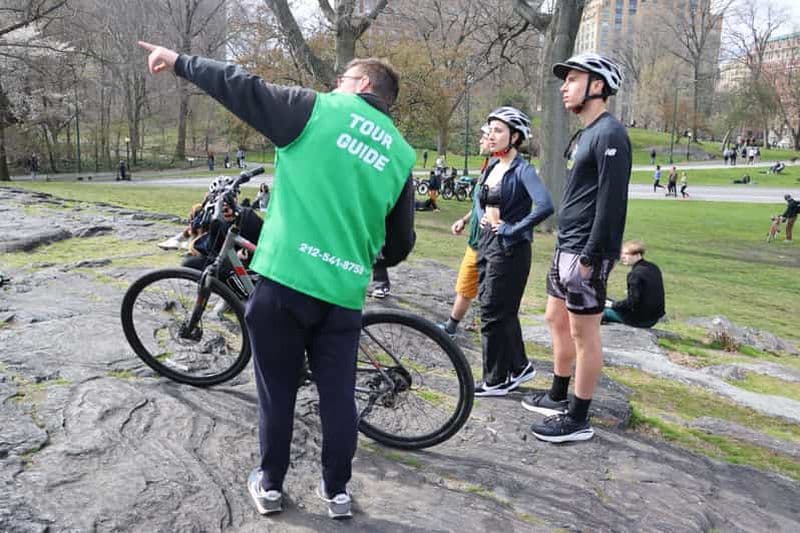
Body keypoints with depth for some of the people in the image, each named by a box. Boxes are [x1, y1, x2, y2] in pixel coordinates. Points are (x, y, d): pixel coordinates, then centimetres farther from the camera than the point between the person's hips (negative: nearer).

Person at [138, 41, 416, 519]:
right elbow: (401, 244, 14)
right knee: (339, 395, 15)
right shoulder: (402, 154, 10)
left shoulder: (318, 110, 0)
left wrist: (179, 61, 15)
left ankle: (270, 484, 28)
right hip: (345, 293, 3)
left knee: (277, 392, 13)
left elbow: (243, 88, 0)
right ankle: (337, 490, 27)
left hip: (284, 281, -3)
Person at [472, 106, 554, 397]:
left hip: (509, 249, -8)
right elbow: (479, 198, 27)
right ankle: (519, 366, 31)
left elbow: (545, 206, -28)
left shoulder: (522, 170, -14)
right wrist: (481, 217, 9)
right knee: (503, 312, 15)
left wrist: (513, 228, -20)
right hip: (487, 243, 8)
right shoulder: (492, 166, 10)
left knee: (494, 314, -2)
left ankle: (496, 381, 11)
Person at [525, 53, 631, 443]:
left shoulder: (609, 134, -14)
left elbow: (612, 201, -21)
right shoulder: (586, 133, 16)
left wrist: (590, 257, -22)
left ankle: (578, 419, 9)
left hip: (585, 252, -10)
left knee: (583, 332, -2)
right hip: (566, 248, 10)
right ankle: (558, 396, 32)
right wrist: (566, 247, 18)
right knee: (556, 319, 18)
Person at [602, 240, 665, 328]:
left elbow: (631, 303, -24)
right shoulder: (653, 267, 5)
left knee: (605, 311, -1)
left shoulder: (635, 274, -22)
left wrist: (612, 304, -10)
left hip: (640, 320, -9)